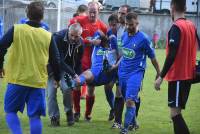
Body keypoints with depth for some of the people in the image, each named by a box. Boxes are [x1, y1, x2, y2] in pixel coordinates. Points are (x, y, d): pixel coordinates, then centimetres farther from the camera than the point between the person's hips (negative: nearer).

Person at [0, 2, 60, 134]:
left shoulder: (16, 30, -5)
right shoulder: (48, 36, 0)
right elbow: (56, 60, 5)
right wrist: (57, 78, 20)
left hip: (17, 79, -1)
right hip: (38, 81, 1)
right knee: (35, 117, 5)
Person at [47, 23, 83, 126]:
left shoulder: (80, 43, -12)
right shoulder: (58, 37, -27)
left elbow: (78, 62, 2)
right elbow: (59, 60, -31)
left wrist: (78, 77, -7)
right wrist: (73, 74, -35)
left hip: (66, 68, 2)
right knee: (51, 91, -9)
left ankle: (69, 112, 4)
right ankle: (54, 117, 5)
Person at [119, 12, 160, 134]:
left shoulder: (143, 39, -10)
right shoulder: (124, 36, 8)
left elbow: (152, 57, -2)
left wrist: (159, 73, 3)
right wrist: (117, 65, 21)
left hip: (135, 73, -6)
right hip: (123, 72, 6)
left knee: (130, 101, -16)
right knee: (127, 100, 12)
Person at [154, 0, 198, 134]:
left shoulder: (176, 27, -15)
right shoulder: (192, 26, 8)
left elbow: (172, 55, -21)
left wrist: (161, 77, -20)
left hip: (178, 76, -8)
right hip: (188, 75, 8)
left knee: (175, 113, -9)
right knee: (177, 111, 14)